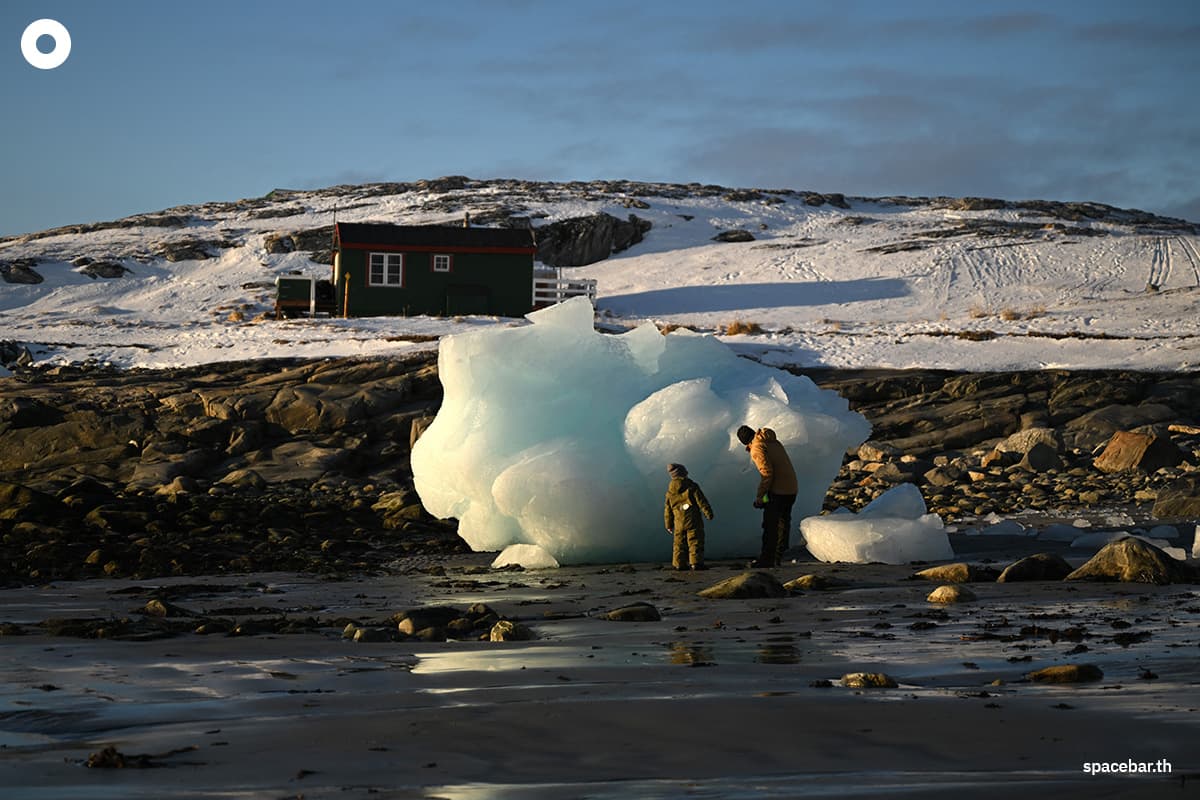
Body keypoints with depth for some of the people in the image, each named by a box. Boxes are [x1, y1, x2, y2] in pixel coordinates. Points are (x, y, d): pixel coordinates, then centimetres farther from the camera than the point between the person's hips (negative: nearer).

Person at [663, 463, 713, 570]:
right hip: (693, 521, -4)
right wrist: (709, 513, -2)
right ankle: (696, 562, -8)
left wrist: (668, 525, 21)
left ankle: (679, 564, 9)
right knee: (695, 541, -3)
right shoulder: (691, 486, -5)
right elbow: (701, 501, -9)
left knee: (679, 543, 10)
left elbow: (667, 509, 13)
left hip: (679, 522, 4)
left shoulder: (670, 491, 9)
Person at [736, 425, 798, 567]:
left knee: (770, 525, -3)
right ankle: (778, 557, 20)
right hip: (792, 489, 8)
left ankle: (766, 559, -3)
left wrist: (759, 496, -13)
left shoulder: (757, 448, -10)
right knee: (783, 523, 15)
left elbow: (767, 473, -19)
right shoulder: (773, 442, 16)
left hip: (778, 491, -8)